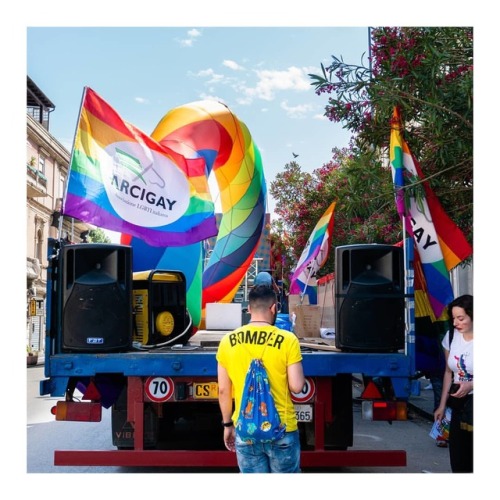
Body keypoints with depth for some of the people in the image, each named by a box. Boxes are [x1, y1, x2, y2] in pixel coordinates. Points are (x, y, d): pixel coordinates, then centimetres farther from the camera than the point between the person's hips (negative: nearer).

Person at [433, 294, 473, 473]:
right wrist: (442, 405, 14)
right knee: (457, 457, 8)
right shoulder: (451, 336, 2)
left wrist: (470, 385, -25)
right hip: (459, 403, 5)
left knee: (472, 455, -7)